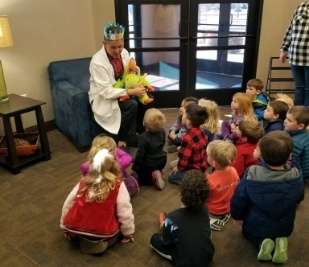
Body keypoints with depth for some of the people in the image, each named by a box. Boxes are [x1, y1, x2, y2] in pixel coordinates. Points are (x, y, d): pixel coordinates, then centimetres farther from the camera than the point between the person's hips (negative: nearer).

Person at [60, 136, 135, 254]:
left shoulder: (83, 182, -2)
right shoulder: (118, 186, -13)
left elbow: (67, 205, 7)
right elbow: (125, 213, -9)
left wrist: (65, 228, 22)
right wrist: (128, 233, 9)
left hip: (75, 229, 5)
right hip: (104, 232, -4)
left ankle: (84, 238, 11)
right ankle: (103, 242, -1)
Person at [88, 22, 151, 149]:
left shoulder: (124, 53, -5)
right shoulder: (97, 62, -26)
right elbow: (106, 92, -28)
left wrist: (138, 84, -16)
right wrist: (132, 92, -31)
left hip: (121, 89, 7)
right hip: (102, 98, -7)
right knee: (131, 105, -29)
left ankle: (138, 129, 9)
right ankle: (125, 139, -10)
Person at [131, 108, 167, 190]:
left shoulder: (144, 137, -27)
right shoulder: (162, 131, -8)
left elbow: (140, 154, -21)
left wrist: (134, 166, -6)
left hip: (149, 164, -6)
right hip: (162, 160, 6)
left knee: (137, 177, 14)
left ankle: (153, 176, -9)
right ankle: (158, 172, 3)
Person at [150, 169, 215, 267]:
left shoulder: (172, 218, -30)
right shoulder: (204, 209, -15)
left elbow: (165, 241, -9)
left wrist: (164, 228, 12)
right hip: (208, 257, 3)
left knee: (155, 239, 12)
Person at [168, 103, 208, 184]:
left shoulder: (188, 138, -33)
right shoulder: (200, 131, -5)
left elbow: (184, 159, -25)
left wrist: (179, 167, -4)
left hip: (194, 170, -9)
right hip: (201, 165, 9)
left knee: (171, 176, 8)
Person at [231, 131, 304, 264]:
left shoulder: (251, 175, -31)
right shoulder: (297, 177, -25)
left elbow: (238, 200, -17)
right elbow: (298, 199, -2)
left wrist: (237, 216, 4)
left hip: (255, 228, -2)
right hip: (285, 228, 2)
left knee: (248, 229, 32)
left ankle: (261, 242, 2)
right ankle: (280, 241, 5)